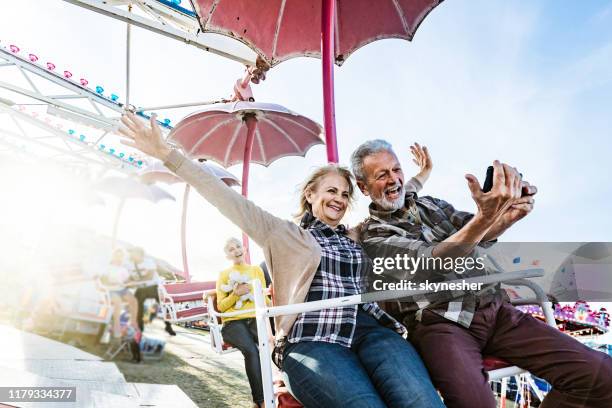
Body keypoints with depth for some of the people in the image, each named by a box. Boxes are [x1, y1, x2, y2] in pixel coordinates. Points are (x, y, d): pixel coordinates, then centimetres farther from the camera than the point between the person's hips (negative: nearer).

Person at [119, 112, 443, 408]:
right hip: (312, 341, -4)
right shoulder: (285, 235, 15)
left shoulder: (358, 239, 27)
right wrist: (167, 154, 3)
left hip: (372, 331, 4)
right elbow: (229, 200, 7)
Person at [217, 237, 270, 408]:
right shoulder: (224, 274, 14)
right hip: (233, 322, -2)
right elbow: (221, 306, 7)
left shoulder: (256, 269, 20)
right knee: (251, 350, -33)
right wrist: (236, 294, -9)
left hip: (255, 318, 2)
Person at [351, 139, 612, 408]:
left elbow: (477, 232, 2)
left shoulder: (432, 204, 19)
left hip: (495, 310, 6)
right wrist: (486, 216, -30)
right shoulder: (372, 236, 1)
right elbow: (431, 261, -15)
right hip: (439, 322, -5)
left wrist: (509, 216, -21)